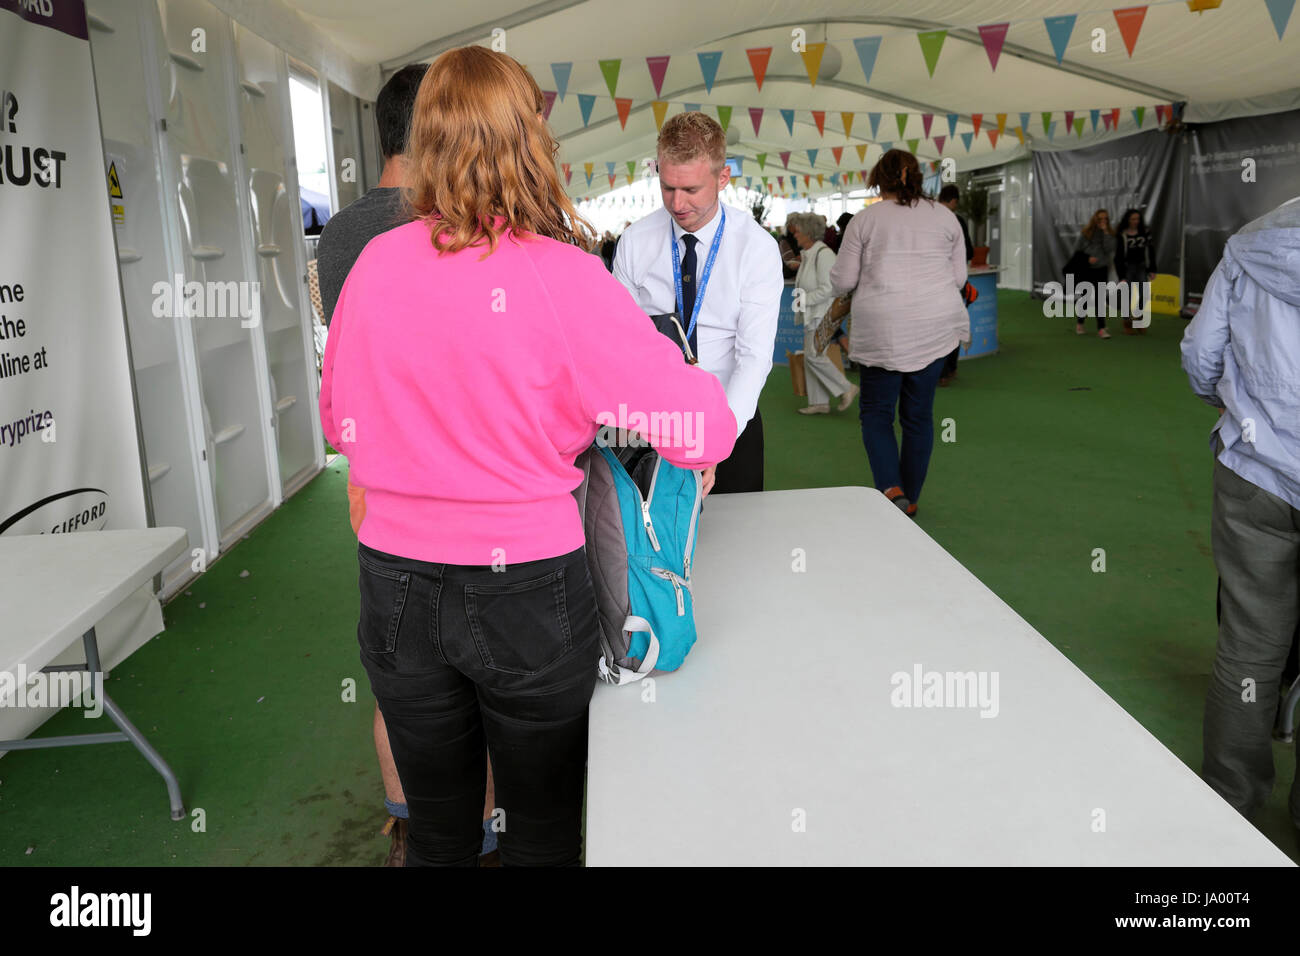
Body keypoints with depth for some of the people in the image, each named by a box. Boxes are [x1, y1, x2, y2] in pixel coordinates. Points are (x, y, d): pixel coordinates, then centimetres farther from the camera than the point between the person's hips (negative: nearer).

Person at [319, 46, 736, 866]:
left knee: (437, 829, 23)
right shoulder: (561, 277, -16)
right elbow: (705, 428, -16)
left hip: (396, 587, 4)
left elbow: (340, 419, 11)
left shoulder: (377, 263, -4)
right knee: (544, 828, 20)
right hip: (525, 590, -3)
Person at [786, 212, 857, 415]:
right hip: (812, 314, 10)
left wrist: (805, 299, -17)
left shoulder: (823, 254, -16)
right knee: (810, 357, 9)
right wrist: (800, 296, 10)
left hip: (823, 314, -10)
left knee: (814, 355, -13)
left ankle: (846, 388, 1)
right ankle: (818, 403, 14)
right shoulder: (806, 254, 14)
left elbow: (827, 289, -20)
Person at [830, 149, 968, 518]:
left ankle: (891, 488, -10)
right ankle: (910, 498, 19)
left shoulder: (865, 219, -1)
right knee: (919, 414, 11)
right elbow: (959, 277, 10)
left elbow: (841, 281, 1)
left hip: (881, 329, -3)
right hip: (934, 327, 3)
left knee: (875, 412, 8)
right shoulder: (945, 216, 7)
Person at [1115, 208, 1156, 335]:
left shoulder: (1145, 232, 5)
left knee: (1144, 295, -4)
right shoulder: (1122, 235, -6)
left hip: (1141, 267, 3)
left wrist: (1152, 270, 5)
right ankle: (1127, 325, 6)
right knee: (1128, 296, -3)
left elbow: (1151, 251, 9)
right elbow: (1119, 256, -6)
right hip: (1127, 267, -3)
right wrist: (1122, 276, -10)